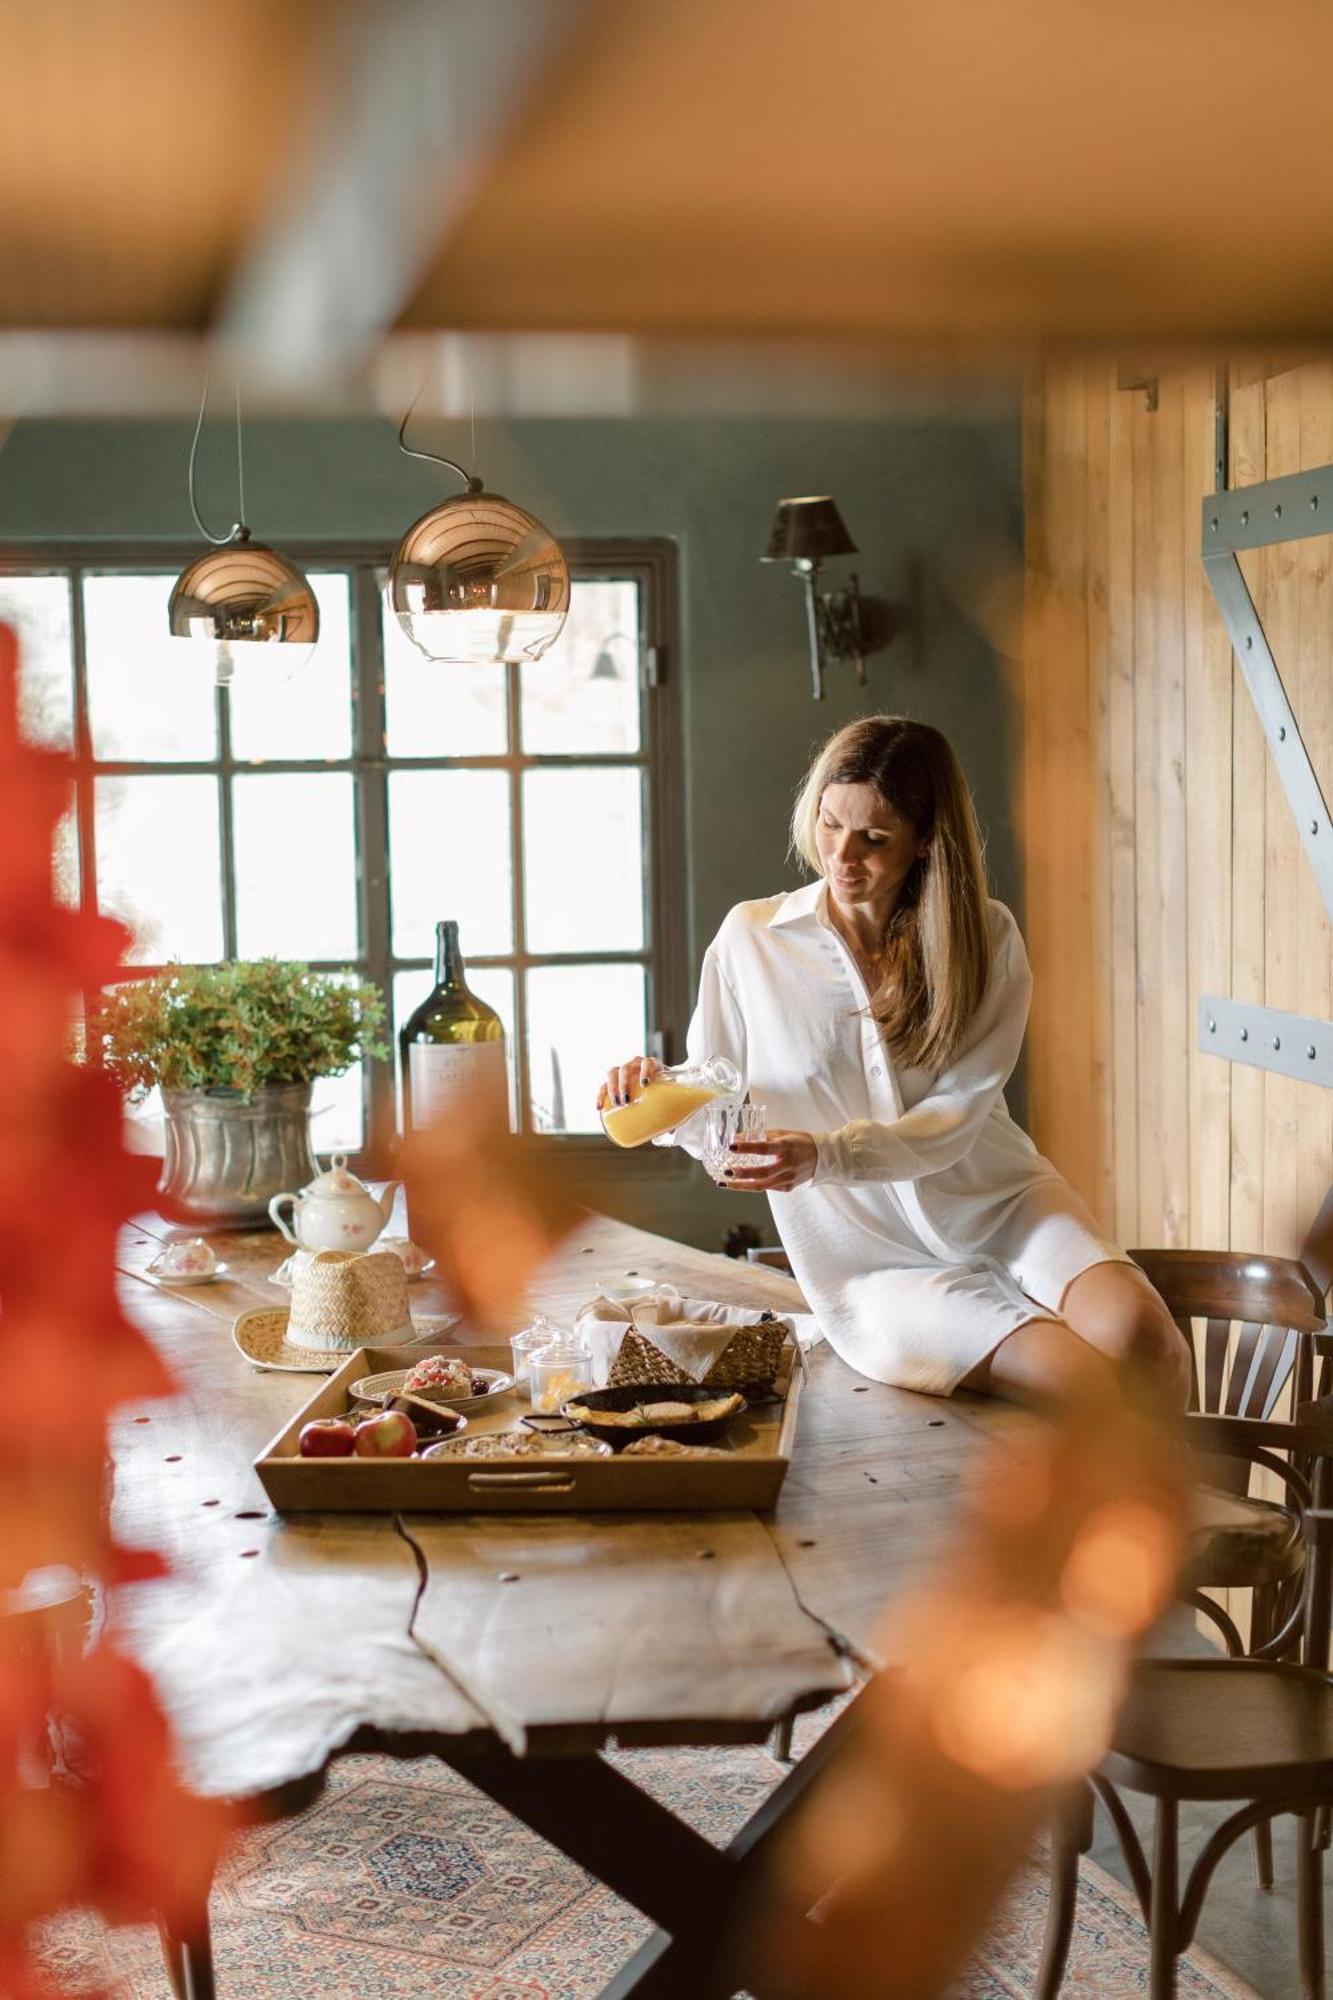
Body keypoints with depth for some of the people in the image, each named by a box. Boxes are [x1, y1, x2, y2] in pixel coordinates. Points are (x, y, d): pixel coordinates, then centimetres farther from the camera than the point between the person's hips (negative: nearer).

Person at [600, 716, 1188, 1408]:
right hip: (877, 1261, -2)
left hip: (1002, 1202, 2)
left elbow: (953, 1117, -9)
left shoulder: (986, 939, 0)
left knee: (1140, 1338, -28)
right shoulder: (753, 940, -2)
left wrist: (824, 1155, -25)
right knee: (1090, 1386, -27)